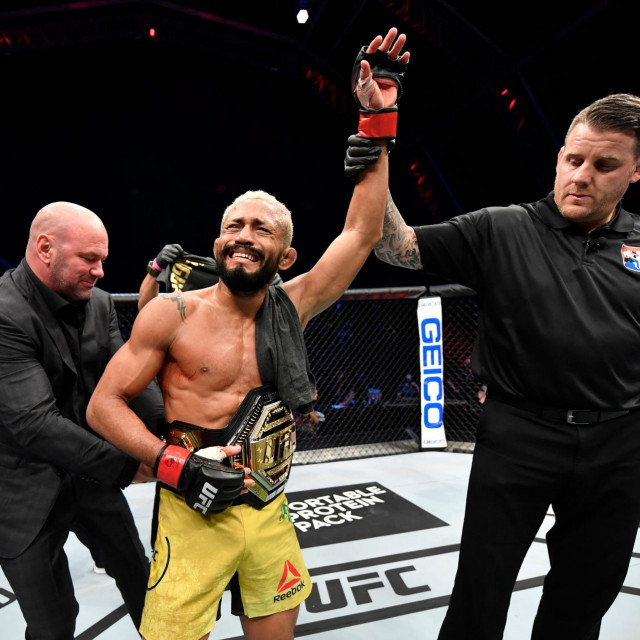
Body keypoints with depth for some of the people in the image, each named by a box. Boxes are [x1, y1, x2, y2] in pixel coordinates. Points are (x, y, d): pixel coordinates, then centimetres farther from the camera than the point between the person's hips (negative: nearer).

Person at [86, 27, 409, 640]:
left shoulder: (291, 308, -2)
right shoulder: (172, 313, -10)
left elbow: (361, 232, -5)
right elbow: (104, 404, -4)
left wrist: (377, 123, -5)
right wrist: (174, 463, -18)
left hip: (271, 513, 4)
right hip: (193, 511, -3)